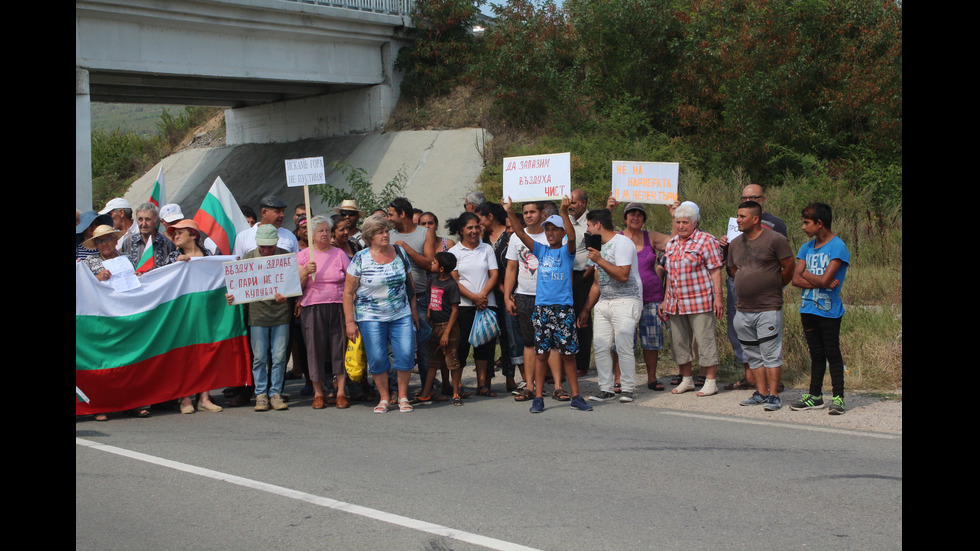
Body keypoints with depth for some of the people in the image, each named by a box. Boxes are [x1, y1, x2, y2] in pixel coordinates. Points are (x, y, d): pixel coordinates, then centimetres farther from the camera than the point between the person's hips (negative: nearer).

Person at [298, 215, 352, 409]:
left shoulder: (339, 254, 9)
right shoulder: (303, 255, 6)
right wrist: (305, 272, -16)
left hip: (338, 308, 1)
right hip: (312, 309, -1)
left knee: (340, 348, -1)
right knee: (315, 349, 1)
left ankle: (341, 393, 5)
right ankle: (318, 393, 12)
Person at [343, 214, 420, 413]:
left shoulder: (400, 253, 6)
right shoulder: (360, 259, -4)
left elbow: (410, 284, 15)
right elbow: (348, 292, -3)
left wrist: (414, 311, 15)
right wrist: (349, 322, -6)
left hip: (401, 315, 2)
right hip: (370, 317, -2)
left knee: (406, 354, -7)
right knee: (377, 358, -2)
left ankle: (403, 396, 8)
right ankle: (384, 398, 15)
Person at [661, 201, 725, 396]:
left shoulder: (706, 240, -4)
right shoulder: (671, 243, 15)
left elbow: (715, 271, -7)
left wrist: (718, 297, -14)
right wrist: (665, 300, 19)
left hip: (700, 301, -7)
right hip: (676, 303, 7)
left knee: (705, 340, -4)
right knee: (679, 342, 10)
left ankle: (710, 382, 2)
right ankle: (686, 380, 22)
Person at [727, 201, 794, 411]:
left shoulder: (775, 240, -8)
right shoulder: (735, 244, 10)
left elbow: (789, 269, -4)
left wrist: (772, 287, 6)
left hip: (769, 309, -7)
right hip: (743, 309, 7)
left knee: (771, 354, -4)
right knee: (752, 355, 12)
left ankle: (773, 396, 0)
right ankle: (761, 392, 21)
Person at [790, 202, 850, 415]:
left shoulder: (838, 248, -10)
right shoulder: (807, 248, 11)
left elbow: (825, 279, -19)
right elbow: (796, 279, 1)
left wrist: (807, 274, -1)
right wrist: (820, 281, -12)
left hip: (829, 310, -6)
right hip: (808, 309, 6)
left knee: (832, 353, -1)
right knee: (816, 354, 13)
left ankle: (838, 397, 5)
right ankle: (815, 396, 19)